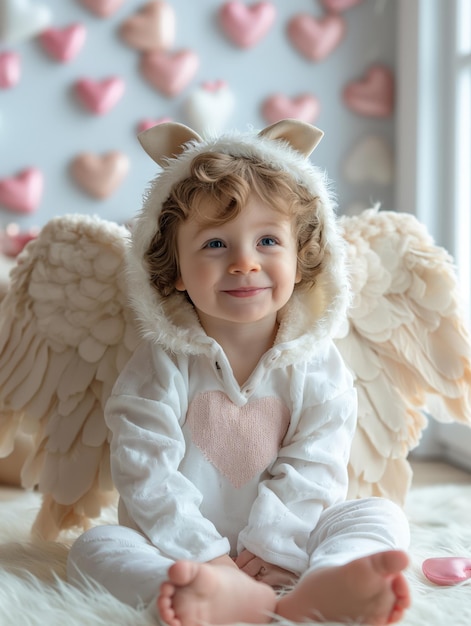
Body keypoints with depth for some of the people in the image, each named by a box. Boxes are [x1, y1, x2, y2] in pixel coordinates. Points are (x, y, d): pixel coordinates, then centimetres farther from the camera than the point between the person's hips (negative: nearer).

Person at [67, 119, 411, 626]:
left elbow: (311, 471, -6)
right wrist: (206, 557, -21)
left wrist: (268, 547, -17)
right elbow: (145, 473, -12)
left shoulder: (316, 364, -2)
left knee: (382, 515, -18)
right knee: (94, 547, -25)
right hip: (184, 552, -1)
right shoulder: (161, 366, -7)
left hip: (286, 550, 2)